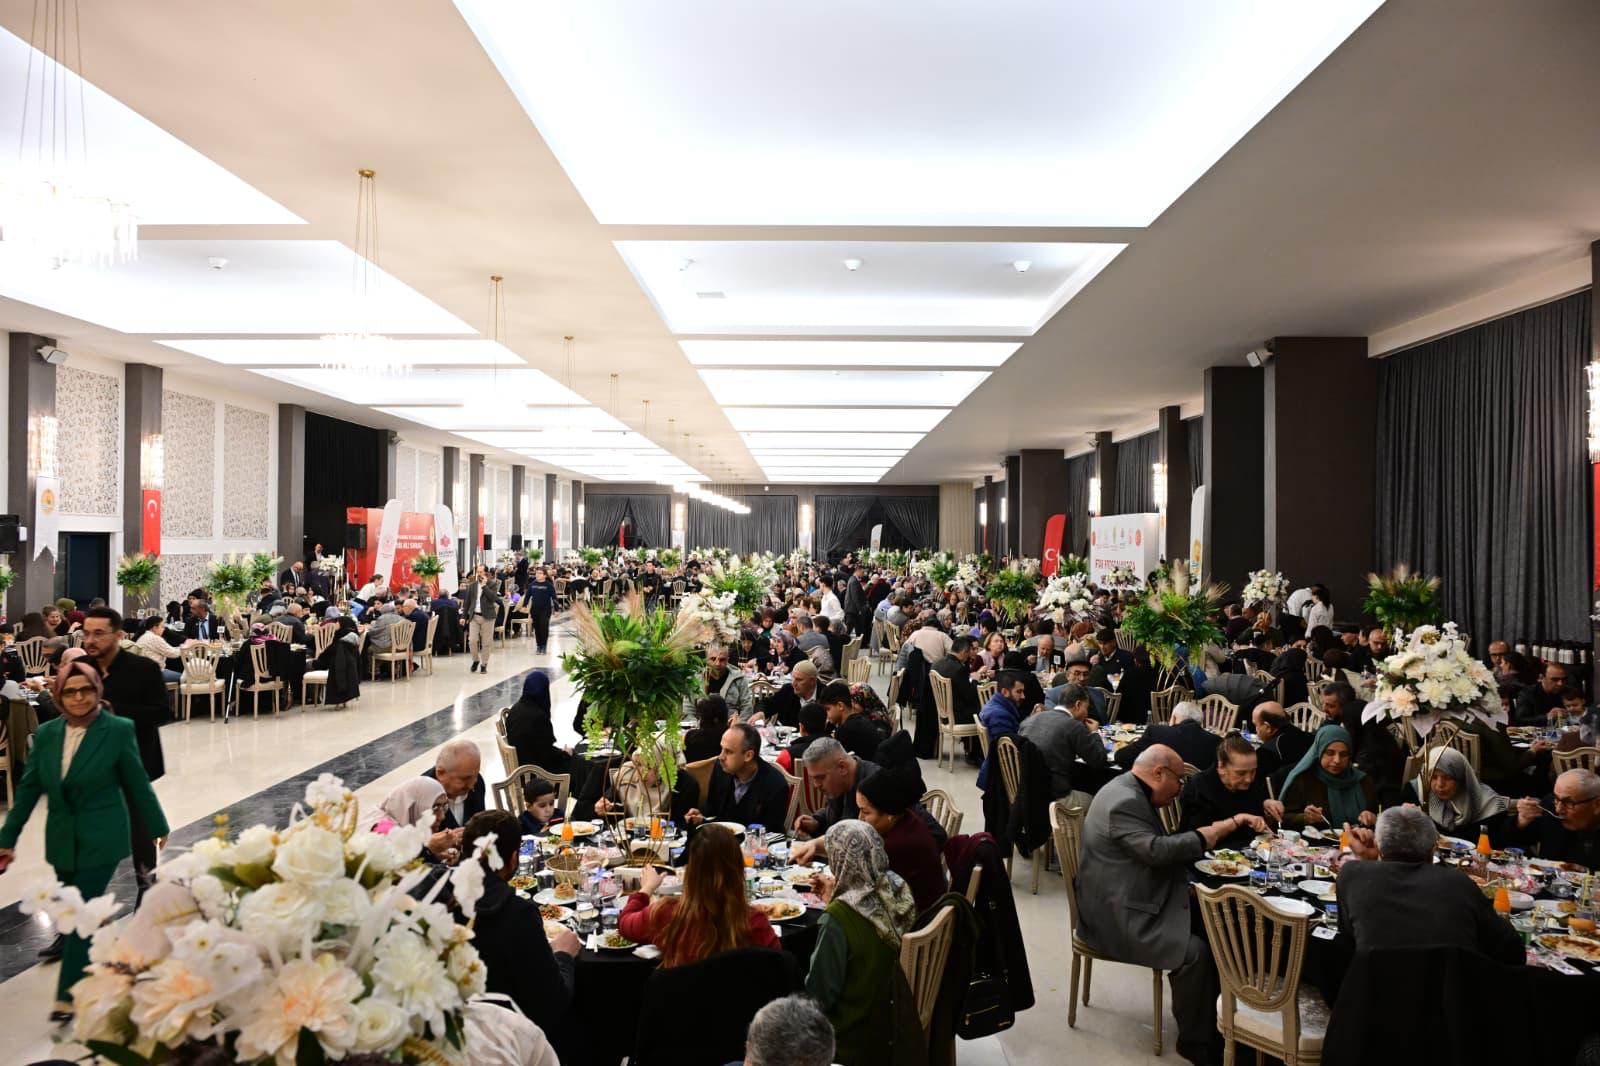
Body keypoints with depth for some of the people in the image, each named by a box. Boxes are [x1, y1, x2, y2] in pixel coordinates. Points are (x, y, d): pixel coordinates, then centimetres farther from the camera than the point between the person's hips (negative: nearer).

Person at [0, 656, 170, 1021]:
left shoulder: (119, 730, -13)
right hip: (62, 840, 5)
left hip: (102, 838, -5)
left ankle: (68, 995, 3)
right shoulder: (46, 734, 0)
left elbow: (137, 784, -5)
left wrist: (156, 827, 4)